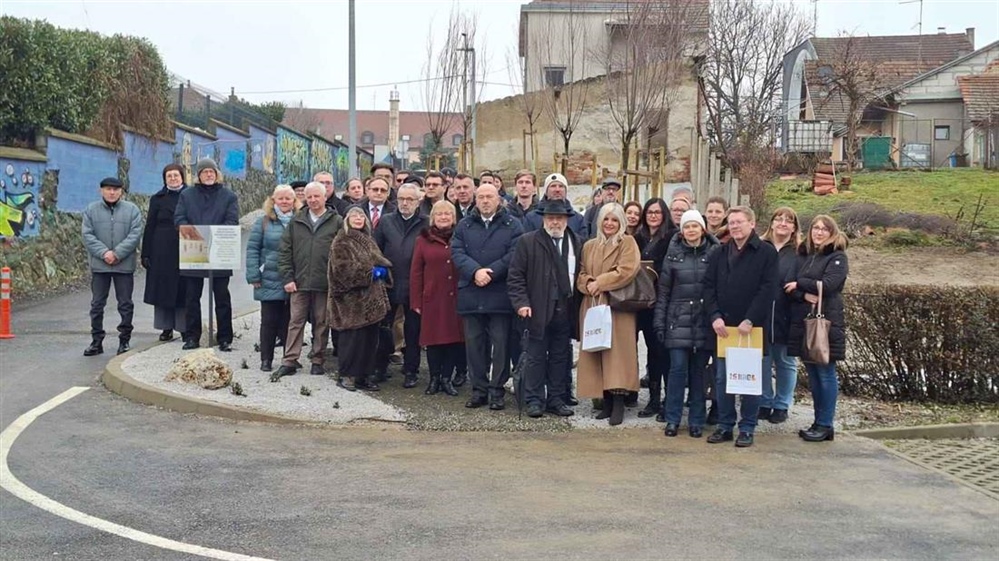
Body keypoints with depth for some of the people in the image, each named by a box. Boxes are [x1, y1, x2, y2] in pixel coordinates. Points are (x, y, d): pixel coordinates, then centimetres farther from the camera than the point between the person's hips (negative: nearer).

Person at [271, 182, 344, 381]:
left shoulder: (336, 222, 2)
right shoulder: (296, 221, 9)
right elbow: (284, 251, 8)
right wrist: (287, 278, 0)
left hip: (325, 283, -2)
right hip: (299, 282, 2)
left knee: (321, 323, 7)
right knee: (296, 322, 3)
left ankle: (317, 361, 17)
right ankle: (289, 361, 7)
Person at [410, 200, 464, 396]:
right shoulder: (424, 240, 5)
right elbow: (415, 272, 3)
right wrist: (416, 301, -3)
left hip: (456, 297, 1)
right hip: (432, 298, 0)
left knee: (454, 337, 2)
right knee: (433, 337, 2)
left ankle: (447, 378, 13)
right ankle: (434, 378, 14)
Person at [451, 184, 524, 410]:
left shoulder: (512, 225, 4)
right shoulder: (464, 225, 12)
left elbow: (514, 255, -8)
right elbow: (457, 252, 1)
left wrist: (490, 273, -15)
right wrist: (475, 271, -16)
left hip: (500, 295, -3)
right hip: (471, 295, 3)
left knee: (500, 344, 0)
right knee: (474, 343, 6)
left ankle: (497, 390, 8)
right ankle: (479, 389, 15)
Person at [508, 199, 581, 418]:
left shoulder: (576, 244, 10)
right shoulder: (527, 242, 0)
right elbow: (515, 276, -3)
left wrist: (577, 308, 4)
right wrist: (522, 303, -12)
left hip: (565, 311, 3)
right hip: (538, 311, -3)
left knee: (560, 357, 9)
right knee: (536, 357, 2)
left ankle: (556, 399, 18)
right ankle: (534, 400, 10)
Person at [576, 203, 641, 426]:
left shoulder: (627, 243, 3)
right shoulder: (589, 246, 18)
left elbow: (627, 270, -11)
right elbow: (581, 273, 16)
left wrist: (600, 283, -10)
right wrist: (588, 283, -7)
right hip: (592, 305, 5)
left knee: (616, 352, -10)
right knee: (596, 352, 2)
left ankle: (618, 404, -8)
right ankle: (606, 402, 7)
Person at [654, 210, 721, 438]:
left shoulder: (714, 253, 2)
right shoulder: (673, 254, 5)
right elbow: (663, 290, 6)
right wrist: (659, 321, 2)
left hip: (704, 322, 0)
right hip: (679, 321, 0)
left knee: (698, 371, 6)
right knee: (678, 368, -3)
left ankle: (696, 421, 15)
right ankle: (672, 419, 7)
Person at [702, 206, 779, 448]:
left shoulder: (766, 252, -3)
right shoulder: (719, 254, 12)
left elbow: (768, 289, -10)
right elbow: (709, 287, 7)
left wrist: (750, 320, -16)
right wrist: (715, 316, -8)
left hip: (753, 328, -4)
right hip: (723, 327, 4)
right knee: (722, 379, 7)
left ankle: (747, 429, 12)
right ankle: (725, 425, 17)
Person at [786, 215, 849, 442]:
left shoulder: (837, 257, -2)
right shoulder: (803, 255, 14)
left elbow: (827, 285, -16)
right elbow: (789, 286, 5)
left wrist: (799, 284, -7)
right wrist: (804, 295, -14)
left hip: (826, 323, -5)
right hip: (802, 322, 6)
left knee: (825, 374, -2)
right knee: (813, 374, 10)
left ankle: (825, 425, 3)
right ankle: (819, 422, 17)